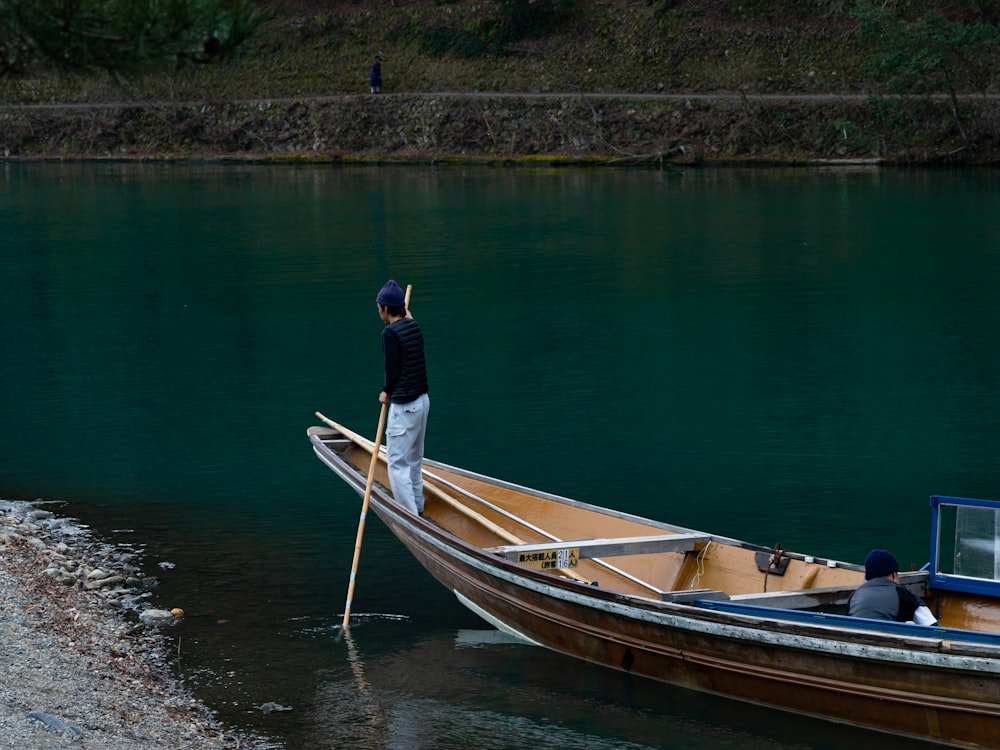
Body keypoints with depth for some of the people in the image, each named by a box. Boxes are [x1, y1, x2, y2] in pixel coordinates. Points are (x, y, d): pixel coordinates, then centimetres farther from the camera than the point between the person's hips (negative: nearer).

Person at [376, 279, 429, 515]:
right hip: (422, 399, 9)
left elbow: (392, 371, -17)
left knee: (398, 464, -3)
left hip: (404, 406, -9)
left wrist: (386, 392, 3)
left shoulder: (390, 333, -19)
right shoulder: (413, 326, 4)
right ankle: (417, 506, 34)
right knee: (414, 458, 22)